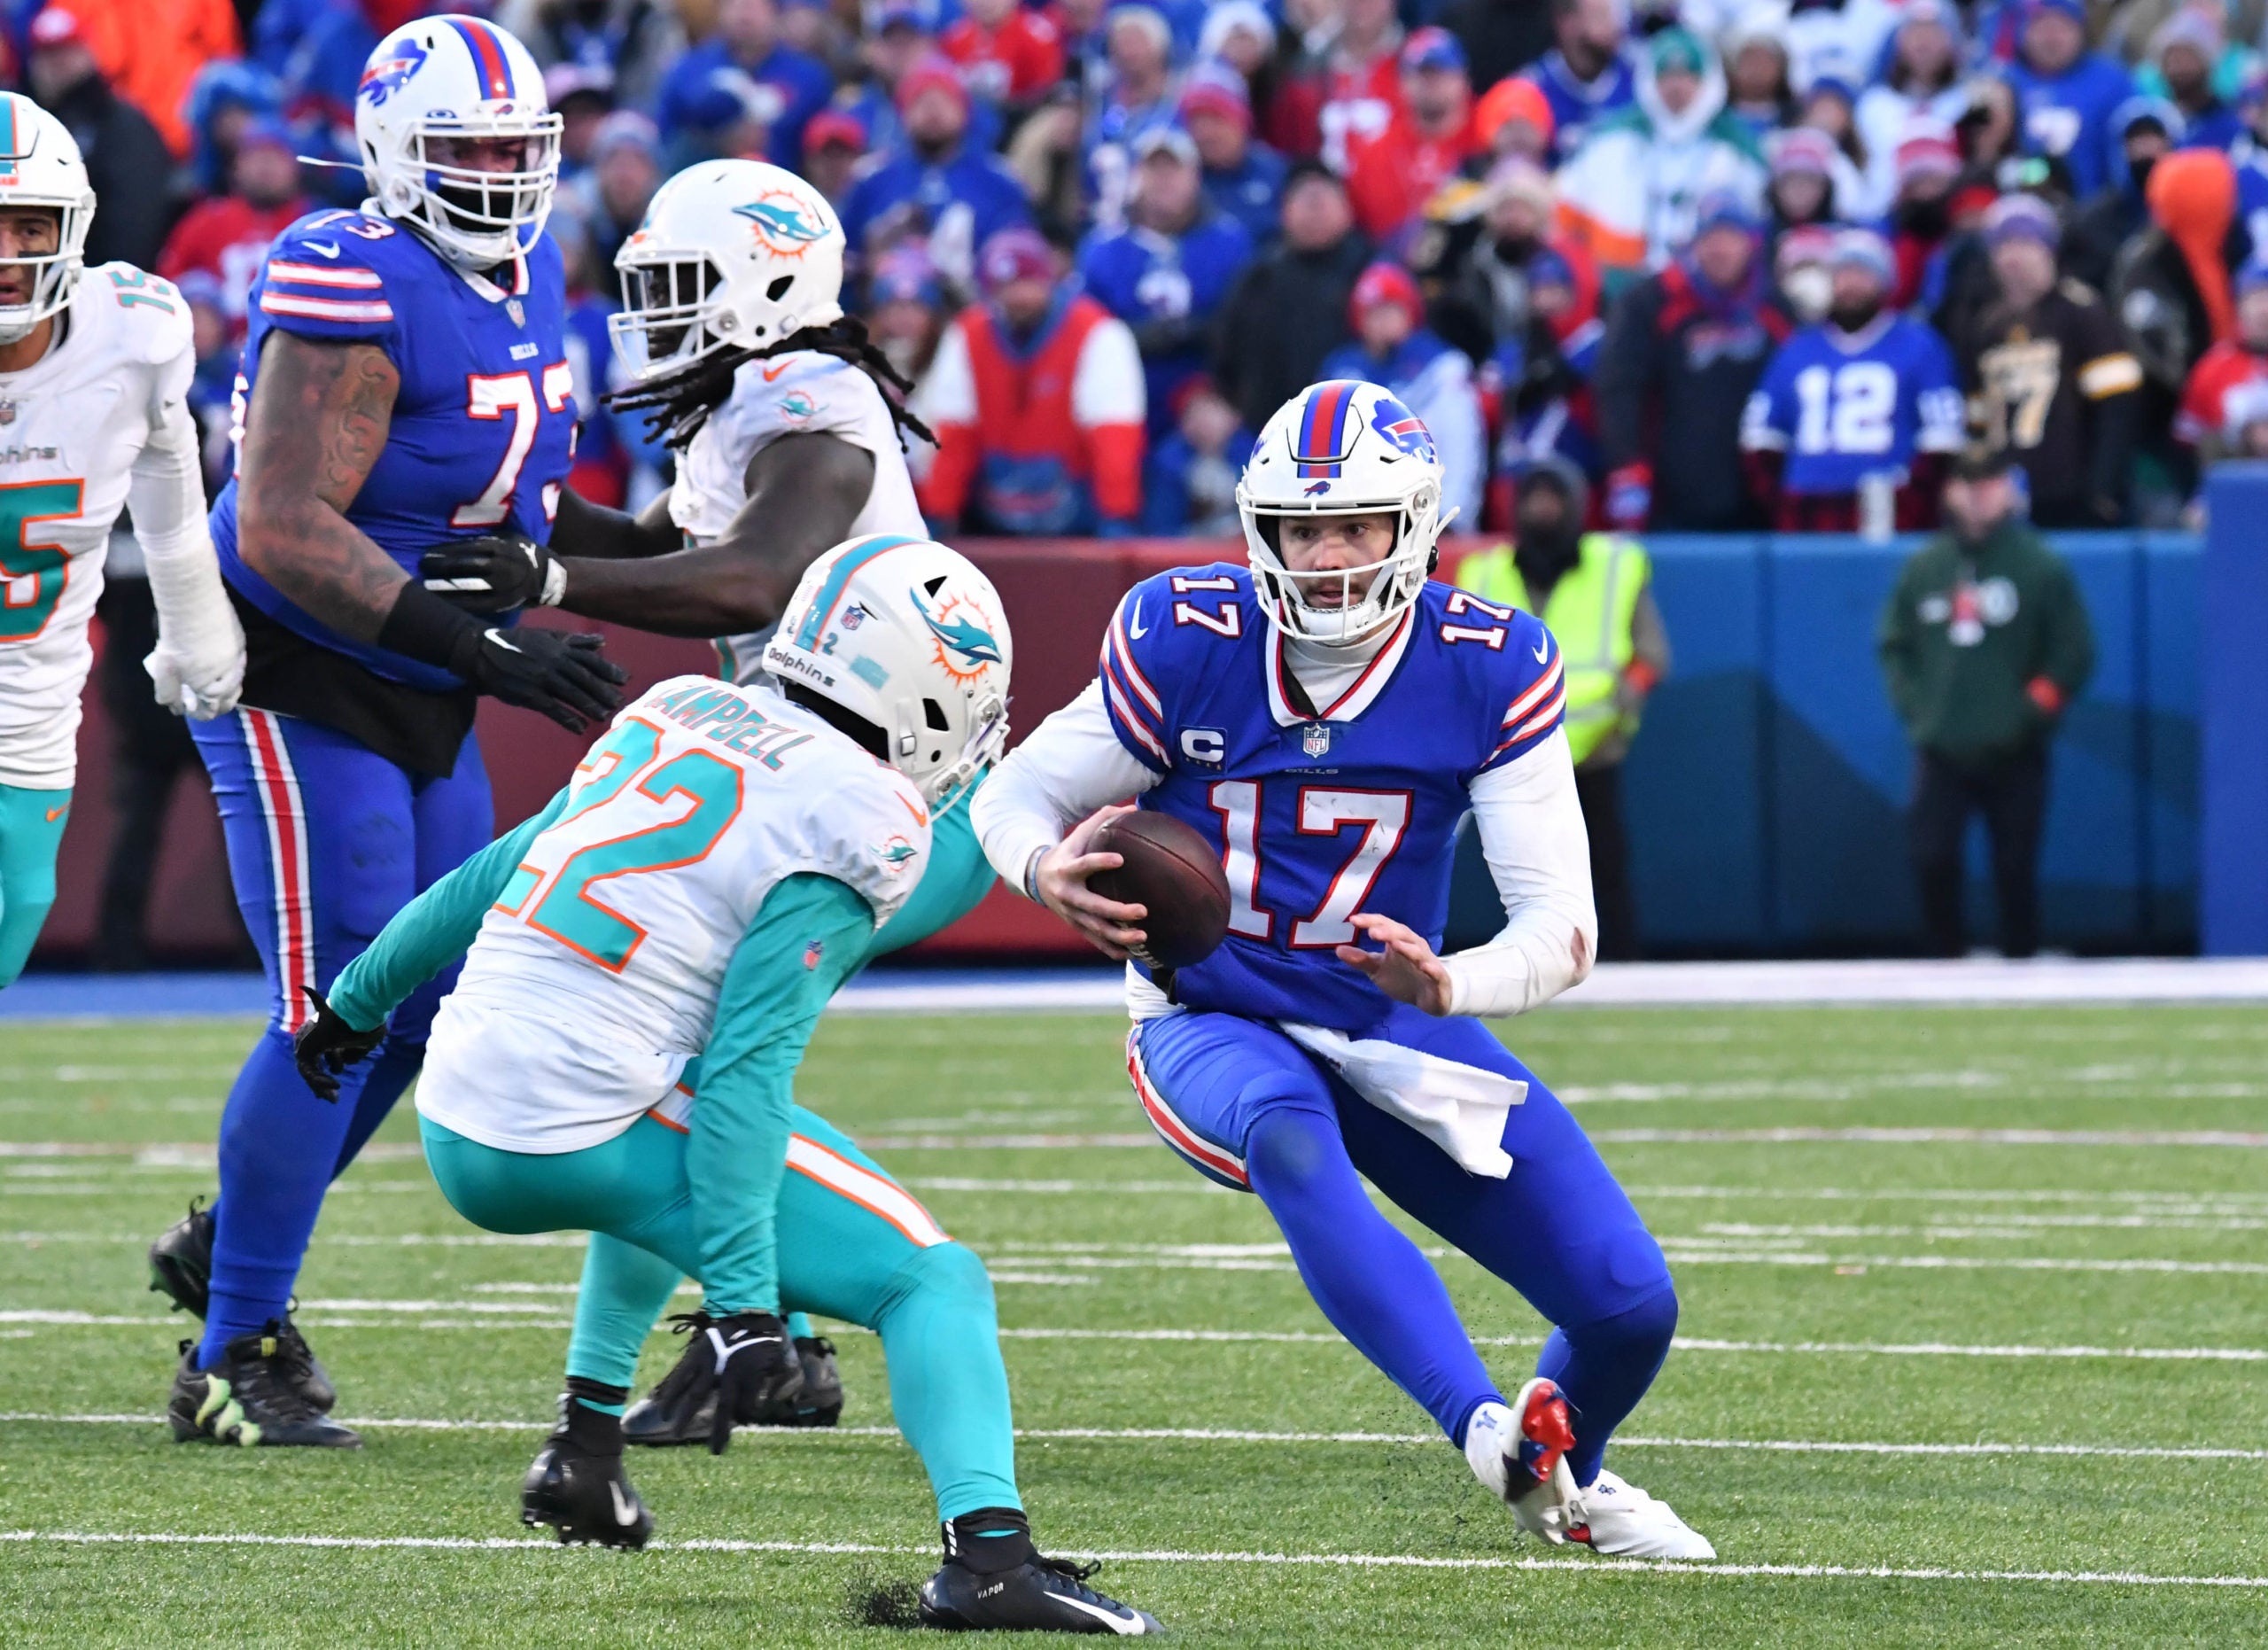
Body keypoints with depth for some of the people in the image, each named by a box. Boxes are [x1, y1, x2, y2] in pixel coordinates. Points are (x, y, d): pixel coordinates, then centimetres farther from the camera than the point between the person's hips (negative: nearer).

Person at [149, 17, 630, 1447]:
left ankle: (234, 1249, 32)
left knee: (426, 1006, 13)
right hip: (301, 694, -9)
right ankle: (235, 1351, -2)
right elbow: (283, 532, -29)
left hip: (423, 705, 9)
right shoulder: (357, 288, -23)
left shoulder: (527, 273, 5)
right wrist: (487, 650, -32)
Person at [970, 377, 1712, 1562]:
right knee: (1289, 1138, -41)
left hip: (1394, 1023, 2)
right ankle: (1485, 1426, -52)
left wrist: (1447, 986, -39)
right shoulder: (1186, 645, -14)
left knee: (1629, 1307, -6)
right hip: (1214, 1026, -2)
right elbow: (1015, 795, -2)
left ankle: (1563, 1478, 30)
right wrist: (1048, 869, -27)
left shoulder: (1490, 671, -13)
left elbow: (1562, 927, -17)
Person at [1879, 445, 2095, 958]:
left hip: (2013, 755, -3)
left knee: (2015, 868, 2)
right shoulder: (1923, 567, 9)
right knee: (1931, 858, -6)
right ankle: (1945, 960, 6)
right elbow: (1896, 646, 16)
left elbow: (2073, 654, -1)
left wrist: (2030, 713, -7)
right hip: (1940, 751, 3)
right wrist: (1913, 705, 2)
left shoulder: (2042, 567, -1)